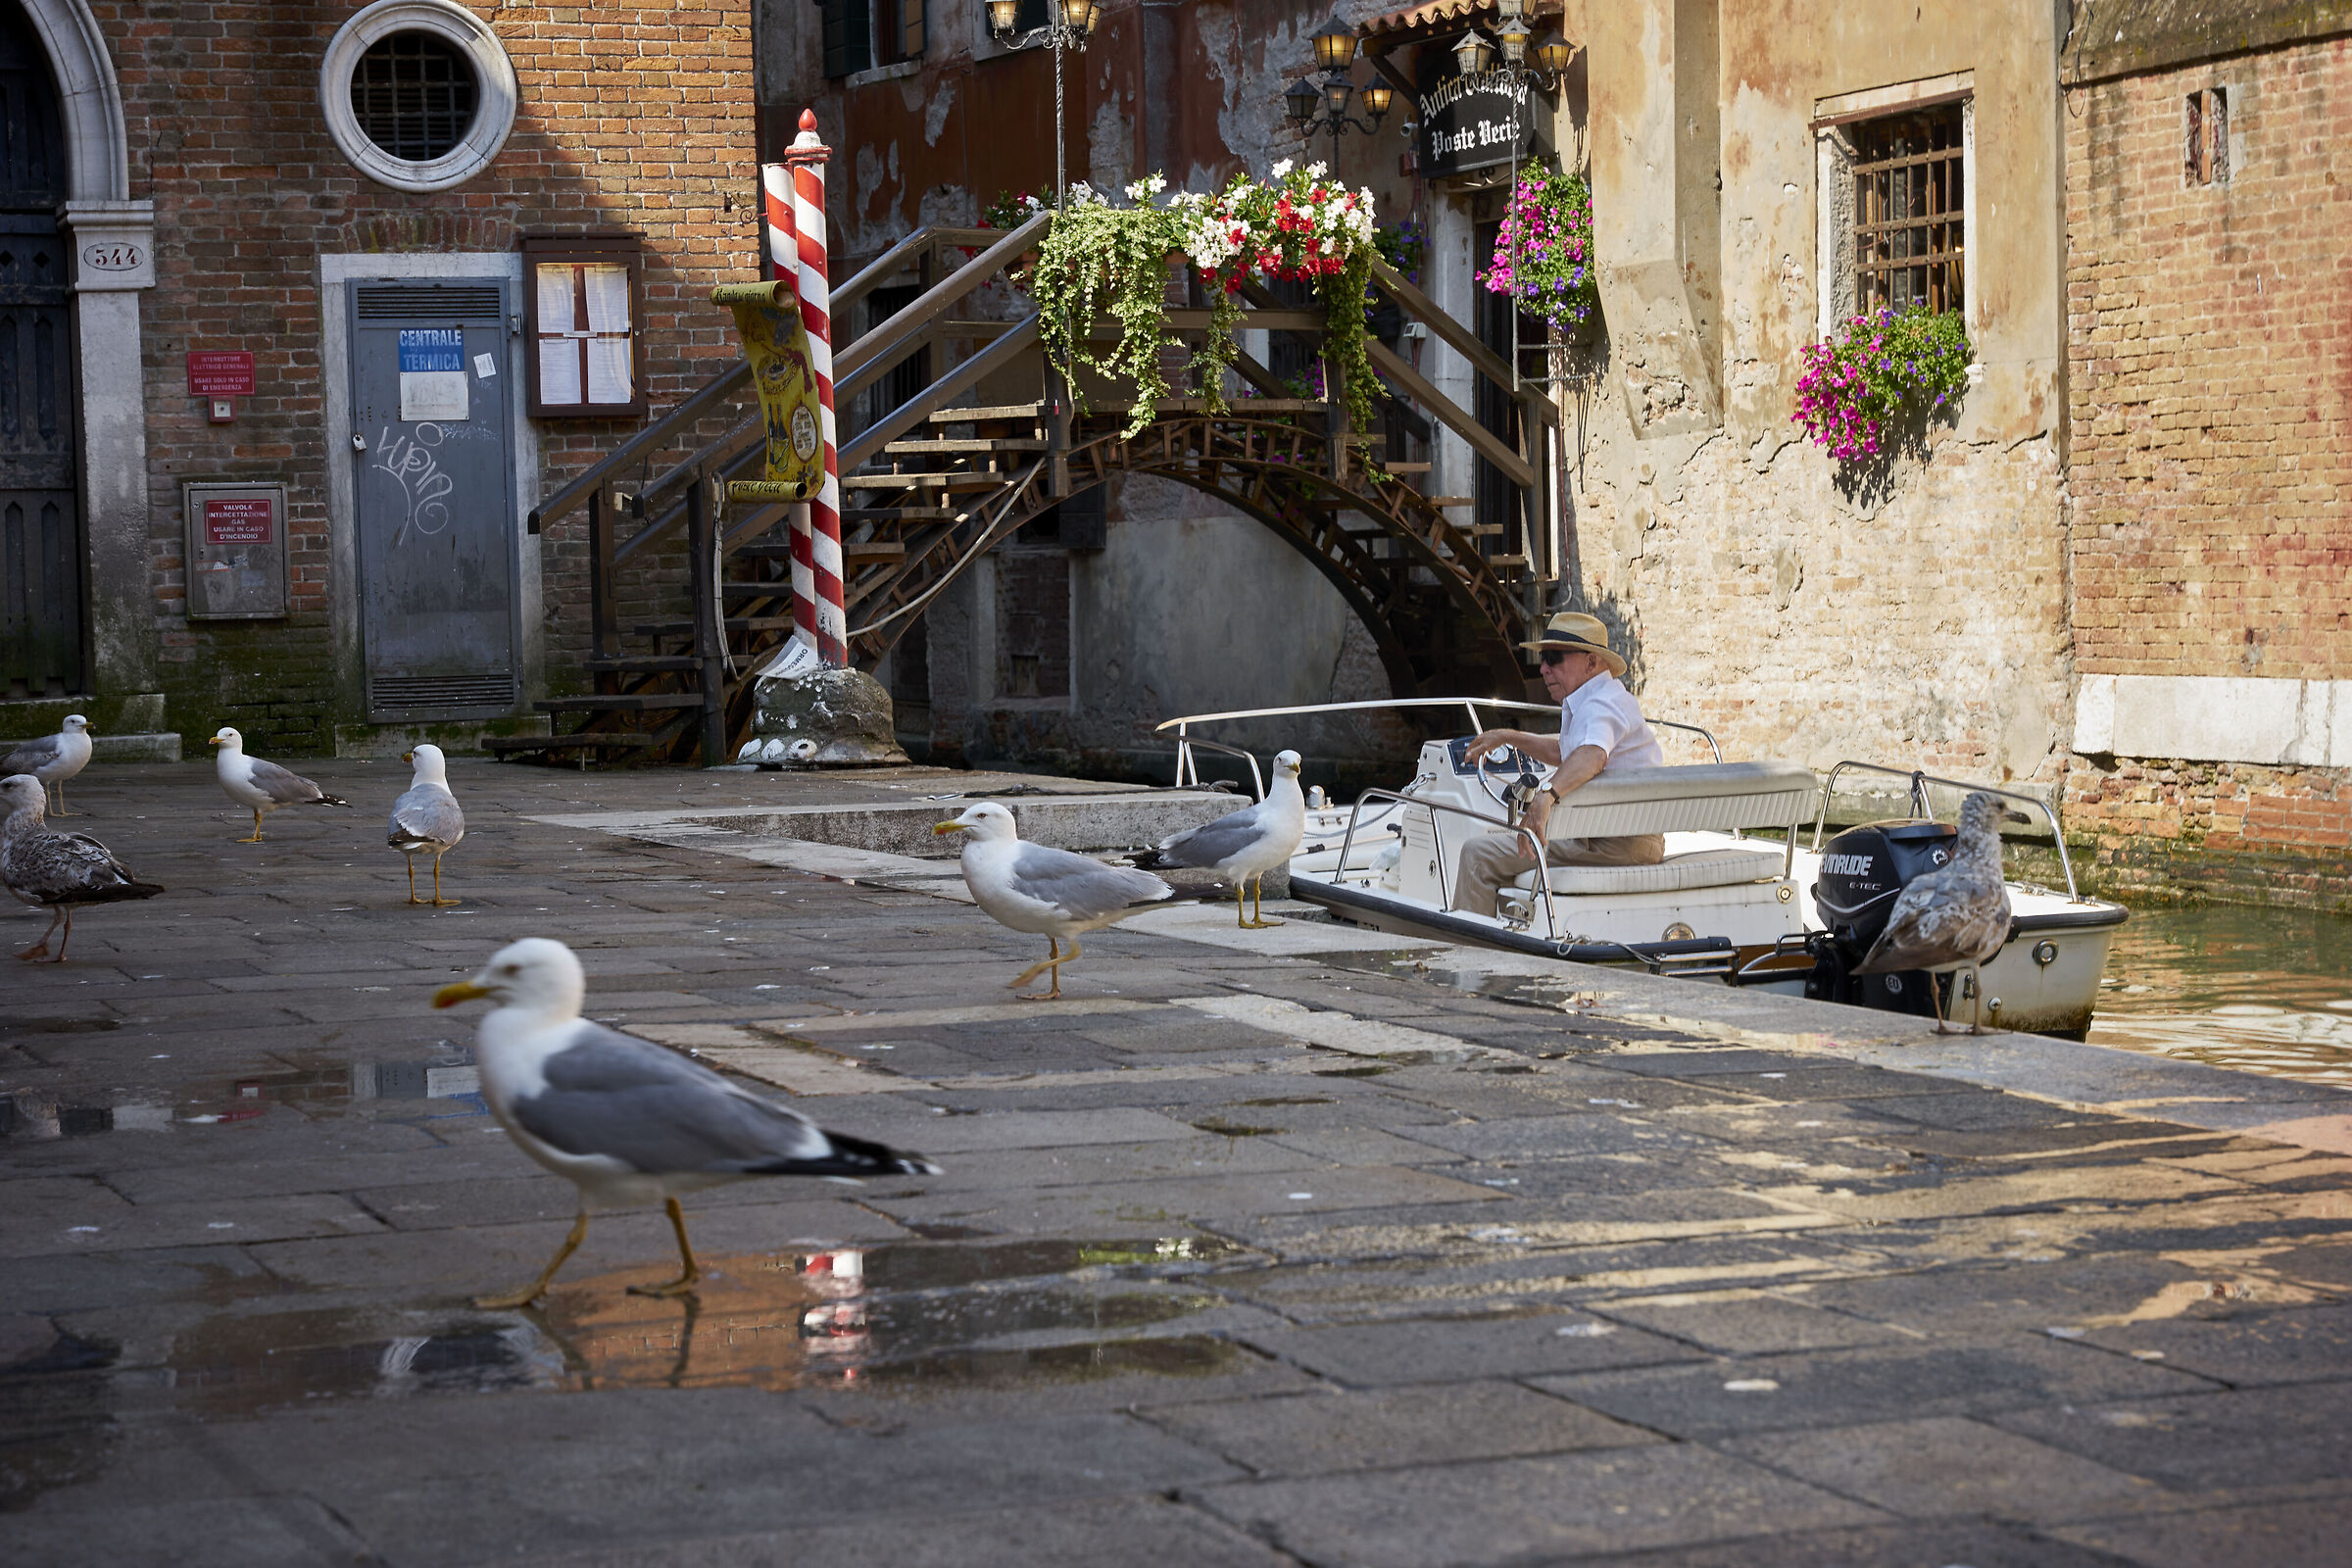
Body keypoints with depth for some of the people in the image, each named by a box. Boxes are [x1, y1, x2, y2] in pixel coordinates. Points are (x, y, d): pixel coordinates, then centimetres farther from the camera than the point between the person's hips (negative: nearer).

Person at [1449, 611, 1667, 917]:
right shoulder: (1590, 703, 17)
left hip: (1617, 845, -12)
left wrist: (1547, 796, -57)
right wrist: (1509, 738, 29)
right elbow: (1565, 751, 36)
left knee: (1479, 854, -17)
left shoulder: (1604, 705, -19)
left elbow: (1592, 755, -41)